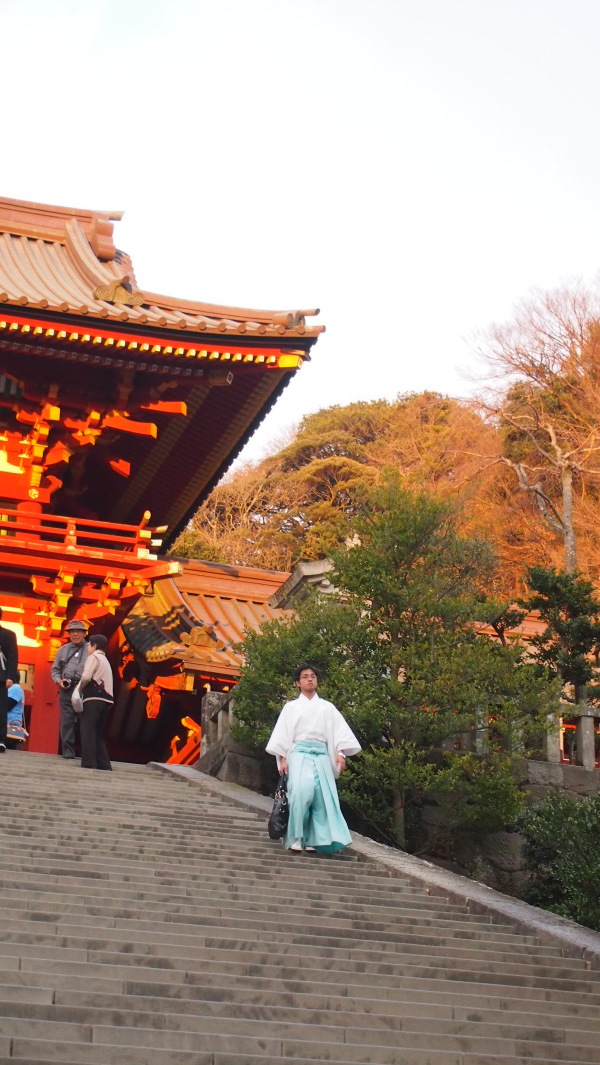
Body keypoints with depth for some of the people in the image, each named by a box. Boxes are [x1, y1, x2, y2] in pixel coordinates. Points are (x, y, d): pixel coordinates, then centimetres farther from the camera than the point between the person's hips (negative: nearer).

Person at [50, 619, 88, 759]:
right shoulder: (63, 650, 18)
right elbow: (55, 669, 21)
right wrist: (58, 680, 2)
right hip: (66, 690, 3)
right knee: (67, 721, -1)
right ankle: (68, 752, 3)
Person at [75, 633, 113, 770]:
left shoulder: (94, 657, -1)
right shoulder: (105, 660, 27)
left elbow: (86, 677, -15)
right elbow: (99, 679, 16)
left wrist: (79, 690, 1)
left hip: (93, 698, -9)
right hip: (106, 699, 9)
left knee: (87, 731, -9)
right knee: (99, 733, 12)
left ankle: (88, 763, -15)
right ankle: (103, 764, 8)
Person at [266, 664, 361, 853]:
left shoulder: (327, 707, 17)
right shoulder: (291, 707, 15)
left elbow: (340, 731, 9)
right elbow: (282, 733, 9)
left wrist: (341, 753, -6)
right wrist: (282, 758, -2)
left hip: (321, 756, 2)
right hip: (299, 754, -2)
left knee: (323, 795, -9)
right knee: (301, 792, -22)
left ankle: (314, 840, -5)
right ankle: (295, 838, -17)